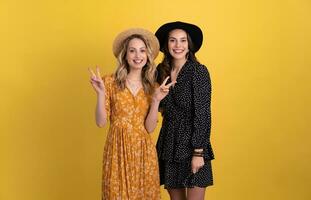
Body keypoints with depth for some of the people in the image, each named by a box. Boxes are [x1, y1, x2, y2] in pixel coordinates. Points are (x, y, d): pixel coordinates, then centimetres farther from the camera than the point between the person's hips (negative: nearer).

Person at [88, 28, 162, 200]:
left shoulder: (152, 86, 4)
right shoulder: (110, 82, -4)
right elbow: (101, 122, -5)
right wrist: (101, 93, -17)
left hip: (144, 150, 2)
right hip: (118, 148, -2)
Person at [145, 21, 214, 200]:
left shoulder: (199, 71, -10)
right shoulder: (162, 71, 6)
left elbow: (203, 114, -12)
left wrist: (198, 152, -16)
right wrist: (156, 99, -10)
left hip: (192, 144, -5)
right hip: (168, 145, 5)